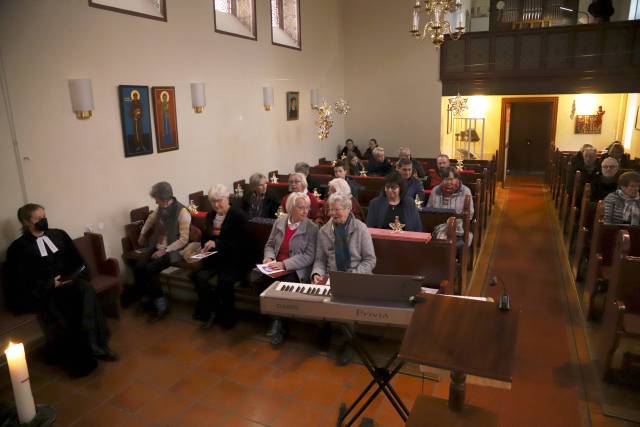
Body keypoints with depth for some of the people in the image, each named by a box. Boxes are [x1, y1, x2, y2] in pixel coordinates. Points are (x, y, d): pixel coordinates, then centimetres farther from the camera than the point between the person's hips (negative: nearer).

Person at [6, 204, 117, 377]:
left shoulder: (59, 234, 16)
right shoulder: (19, 247, 3)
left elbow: (77, 261, 16)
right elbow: (20, 282, -3)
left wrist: (76, 276, -5)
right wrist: (51, 284, -15)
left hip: (70, 283, 4)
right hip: (43, 292, -4)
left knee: (85, 287, -33)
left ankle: (94, 345, -33)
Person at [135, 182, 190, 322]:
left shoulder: (182, 213, -19)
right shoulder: (161, 209, 3)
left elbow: (184, 239, -20)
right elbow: (151, 218, 29)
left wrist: (165, 250, -21)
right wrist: (142, 233, 30)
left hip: (173, 251, -7)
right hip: (157, 248, 7)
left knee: (150, 269, -26)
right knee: (138, 267, -14)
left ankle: (161, 305, -10)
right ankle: (147, 299, 6)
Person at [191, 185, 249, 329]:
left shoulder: (239, 216, -7)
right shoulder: (210, 215, 13)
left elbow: (240, 242, -16)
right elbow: (205, 238, 21)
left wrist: (217, 243, -27)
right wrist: (210, 232, -3)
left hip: (234, 260, -5)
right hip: (214, 258, 5)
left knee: (225, 280, -31)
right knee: (199, 277, -23)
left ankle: (227, 316, -4)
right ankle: (211, 311, -2)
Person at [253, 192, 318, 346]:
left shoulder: (312, 228, -6)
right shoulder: (279, 221, 6)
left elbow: (309, 257, -11)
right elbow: (270, 244, 15)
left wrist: (284, 264, -20)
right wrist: (269, 257, -7)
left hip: (297, 269, -4)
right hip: (276, 266, 4)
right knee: (255, 277, -23)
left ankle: (278, 323, -3)